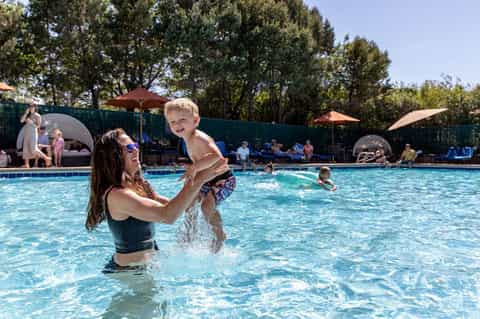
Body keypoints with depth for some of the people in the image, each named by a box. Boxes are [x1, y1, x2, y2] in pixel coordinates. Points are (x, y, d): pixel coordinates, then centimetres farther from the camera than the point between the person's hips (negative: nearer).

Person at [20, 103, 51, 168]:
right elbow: (21, 120, 2)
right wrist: (26, 113, -2)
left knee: (33, 149, -13)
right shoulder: (28, 115, 15)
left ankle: (47, 158, -1)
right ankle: (27, 164, 5)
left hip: (33, 133, -6)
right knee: (25, 149, 2)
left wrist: (31, 122, -17)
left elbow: (38, 126, -7)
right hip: (26, 134, 6)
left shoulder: (37, 116, -2)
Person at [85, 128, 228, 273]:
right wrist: (198, 179, -32)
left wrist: (199, 180, -2)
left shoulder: (138, 186, 4)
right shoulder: (117, 195, -24)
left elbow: (172, 205, 6)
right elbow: (167, 215, -34)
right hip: (129, 270, -8)